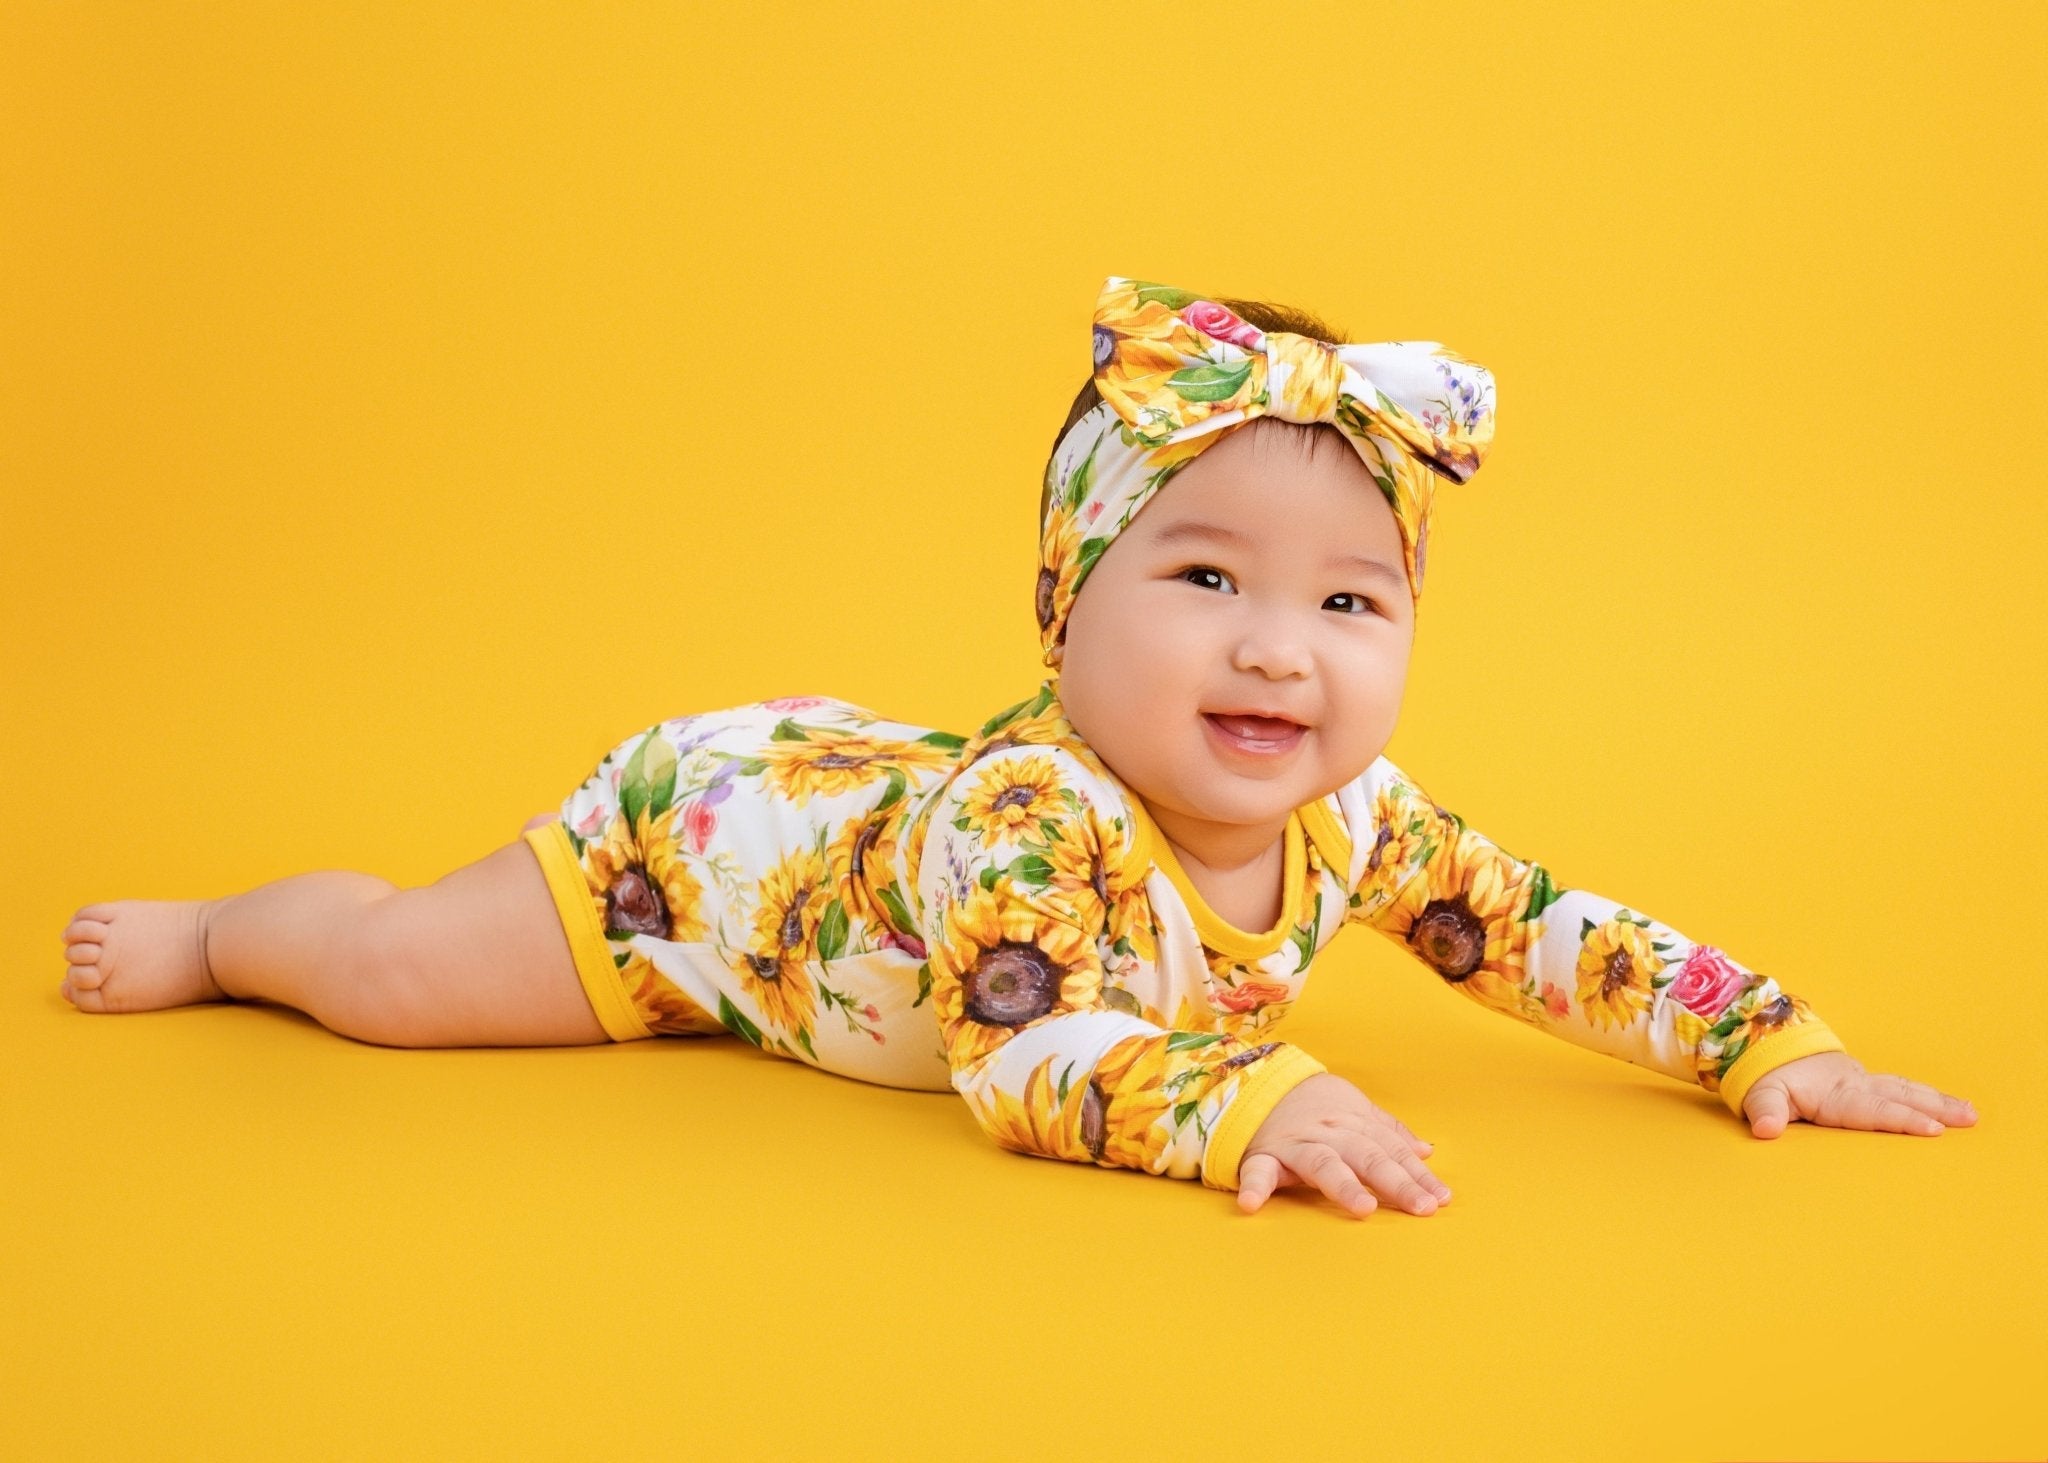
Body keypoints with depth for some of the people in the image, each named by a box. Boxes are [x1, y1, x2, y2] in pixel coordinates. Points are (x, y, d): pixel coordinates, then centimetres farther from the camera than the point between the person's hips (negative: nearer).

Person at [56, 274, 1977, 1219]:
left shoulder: (1353, 822, -22)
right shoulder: (1022, 816, -44)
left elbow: (1554, 938, -14)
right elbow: (1024, 1062, -52)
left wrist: (1771, 1045, -21)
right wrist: (1243, 1094, -64)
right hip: (697, 824, -6)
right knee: (394, 973, 0)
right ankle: (216, 931, 29)